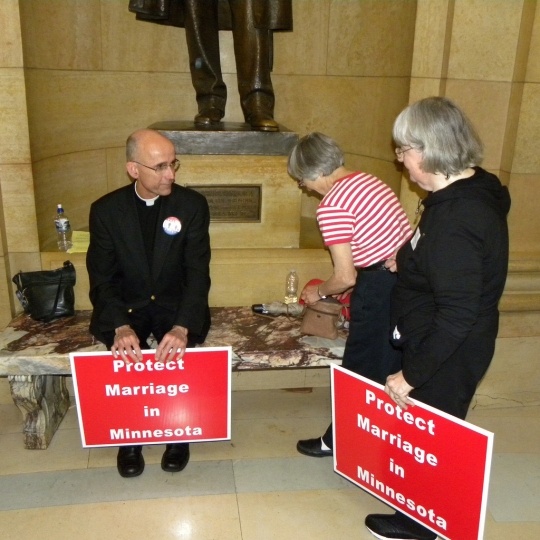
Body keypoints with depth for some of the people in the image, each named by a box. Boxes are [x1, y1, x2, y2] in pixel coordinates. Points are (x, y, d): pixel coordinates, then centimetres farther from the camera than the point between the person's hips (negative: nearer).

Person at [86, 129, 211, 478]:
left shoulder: (192, 205, -8)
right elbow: (101, 277, -8)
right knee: (124, 355, -26)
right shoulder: (106, 210, -6)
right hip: (126, 307, 1)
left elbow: (198, 272, -14)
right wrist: (121, 326, -27)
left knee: (178, 353, -26)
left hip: (176, 306, 0)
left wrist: (182, 326, -30)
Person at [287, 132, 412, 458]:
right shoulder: (368, 180, 9)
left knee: (360, 370, 9)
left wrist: (317, 292, 3)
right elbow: (388, 230, 13)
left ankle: (340, 441, 29)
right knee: (392, 366, 23)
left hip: (380, 289, -9)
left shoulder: (332, 206, -16)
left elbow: (346, 278, -16)